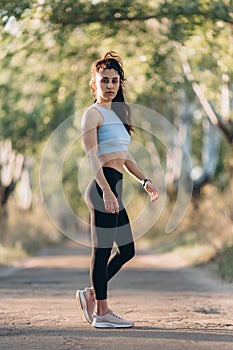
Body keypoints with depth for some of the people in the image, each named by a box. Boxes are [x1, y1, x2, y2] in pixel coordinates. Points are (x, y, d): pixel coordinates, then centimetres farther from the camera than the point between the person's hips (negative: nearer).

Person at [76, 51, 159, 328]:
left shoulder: (116, 114, 21)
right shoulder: (93, 113, -6)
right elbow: (92, 156, -15)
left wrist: (144, 181, 19)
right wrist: (106, 191, -24)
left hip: (114, 188, 9)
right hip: (103, 186, -9)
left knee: (126, 250, 13)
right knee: (103, 249, -4)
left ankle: (91, 294, 23)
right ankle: (102, 313, 3)